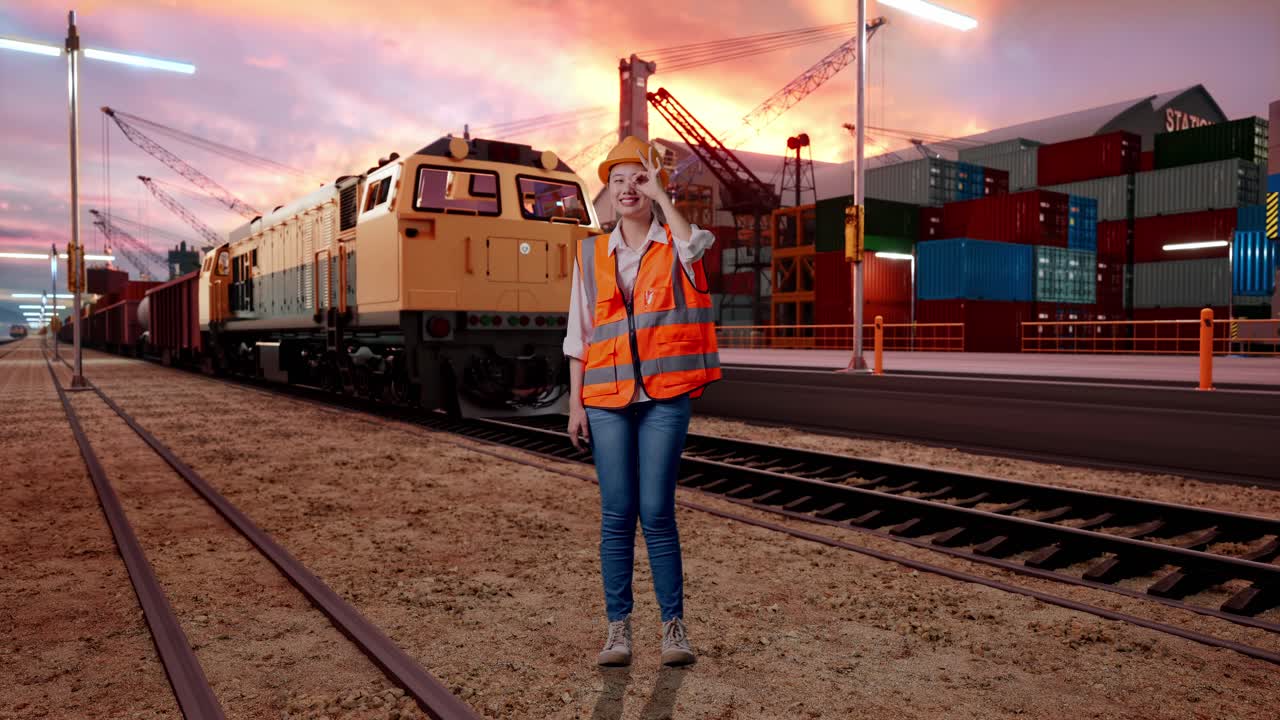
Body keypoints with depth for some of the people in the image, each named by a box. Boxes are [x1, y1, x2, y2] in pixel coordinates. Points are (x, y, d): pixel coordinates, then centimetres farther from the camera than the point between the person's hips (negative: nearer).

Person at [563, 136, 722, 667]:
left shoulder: (675, 244, 6)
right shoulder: (592, 255, 11)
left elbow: (695, 245, -21)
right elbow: (578, 335, 10)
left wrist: (659, 192, -9)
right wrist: (575, 403, 4)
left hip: (664, 395, -2)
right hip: (607, 398, 2)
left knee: (656, 512, -4)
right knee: (616, 515, 3)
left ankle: (674, 624, 11)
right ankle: (618, 627, 13)